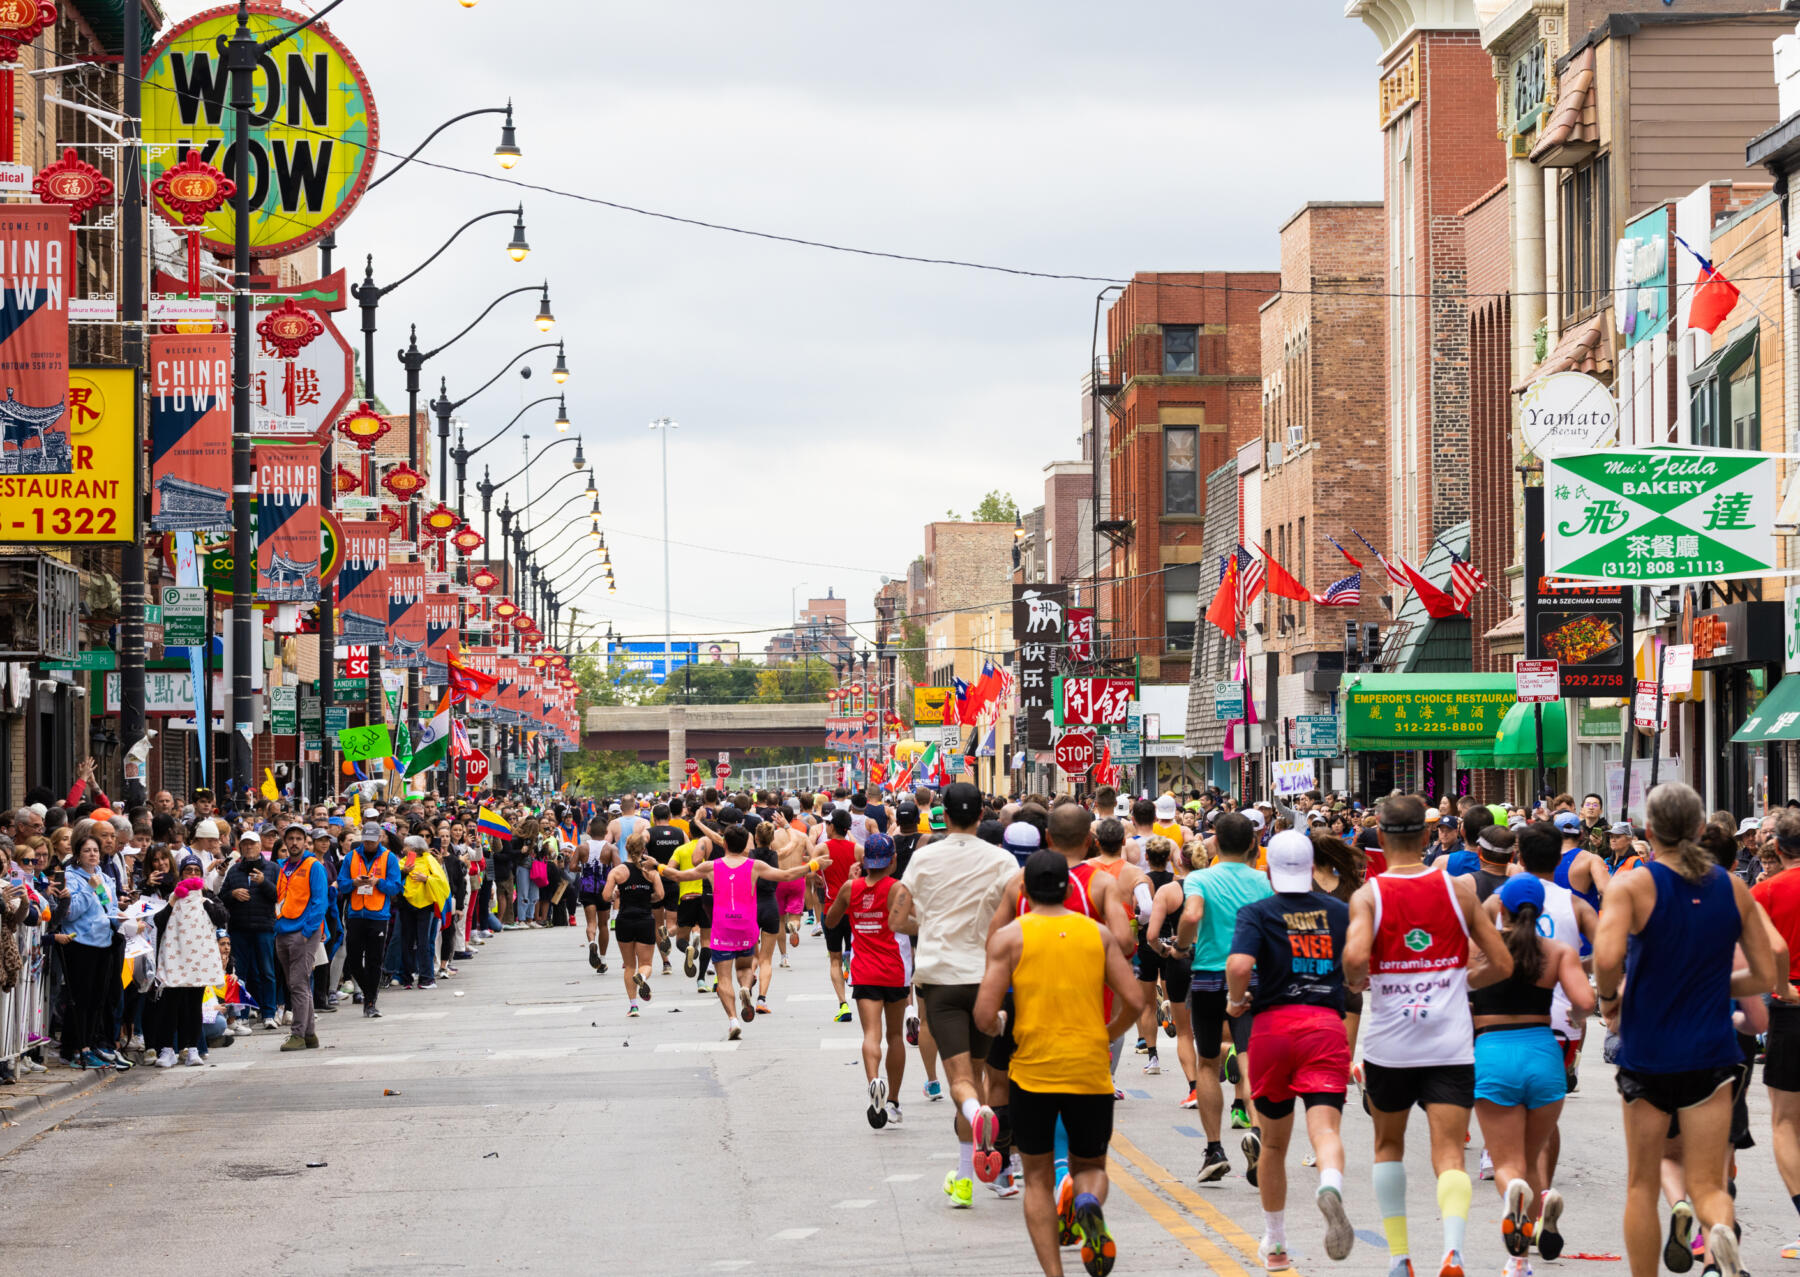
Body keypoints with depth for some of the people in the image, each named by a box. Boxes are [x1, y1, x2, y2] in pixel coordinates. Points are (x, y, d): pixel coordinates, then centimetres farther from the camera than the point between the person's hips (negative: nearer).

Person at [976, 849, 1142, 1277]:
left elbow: (985, 1016, -8)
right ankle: (1089, 1203, -17)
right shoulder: (1097, 933, 5)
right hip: (1091, 1071, 1)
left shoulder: (1009, 937, -2)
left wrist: (997, 1030, 15)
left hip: (1031, 1072, -1)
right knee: (1090, 1166, 18)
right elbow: (1133, 1001, 0)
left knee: (1038, 1178, 13)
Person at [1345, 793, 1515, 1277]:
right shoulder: (1458, 889, 2)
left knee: (1388, 1145, 22)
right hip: (1450, 1044, 0)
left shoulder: (1368, 895, -4)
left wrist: (1356, 981, 0)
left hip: (1388, 1042, 0)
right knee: (1449, 1155, -5)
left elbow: (1355, 956, -22)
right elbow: (1502, 965, 4)